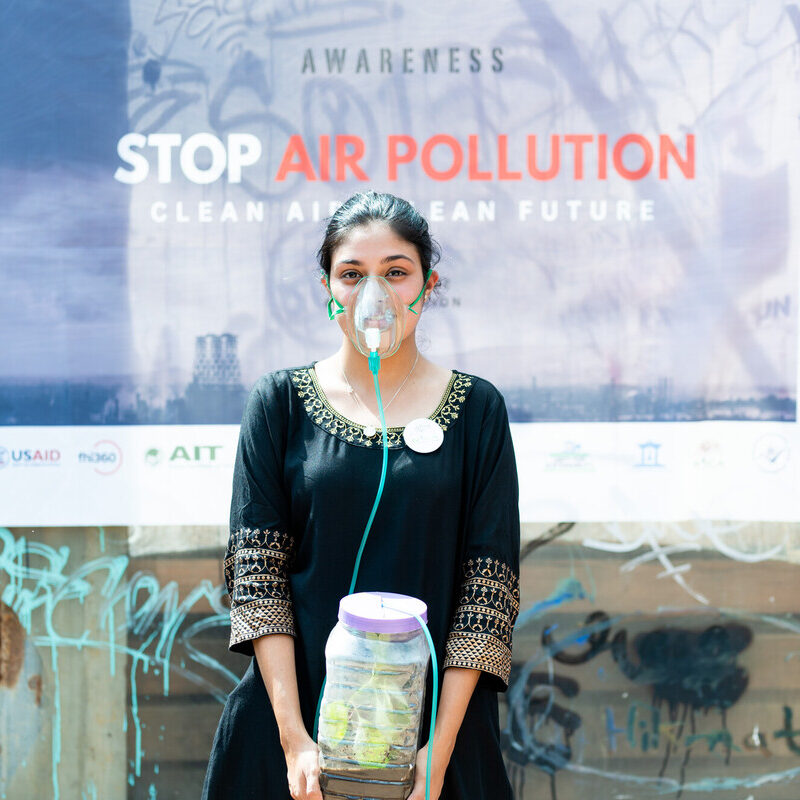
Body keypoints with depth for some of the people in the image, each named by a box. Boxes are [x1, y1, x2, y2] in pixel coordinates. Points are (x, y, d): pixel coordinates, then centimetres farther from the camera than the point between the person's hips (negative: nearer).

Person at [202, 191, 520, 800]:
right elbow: (256, 575, -4)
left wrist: (439, 749, -12)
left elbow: (488, 589, -4)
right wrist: (294, 738, -13)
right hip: (297, 719, 0)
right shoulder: (280, 402, 0)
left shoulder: (477, 410, 0)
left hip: (433, 724, 0)